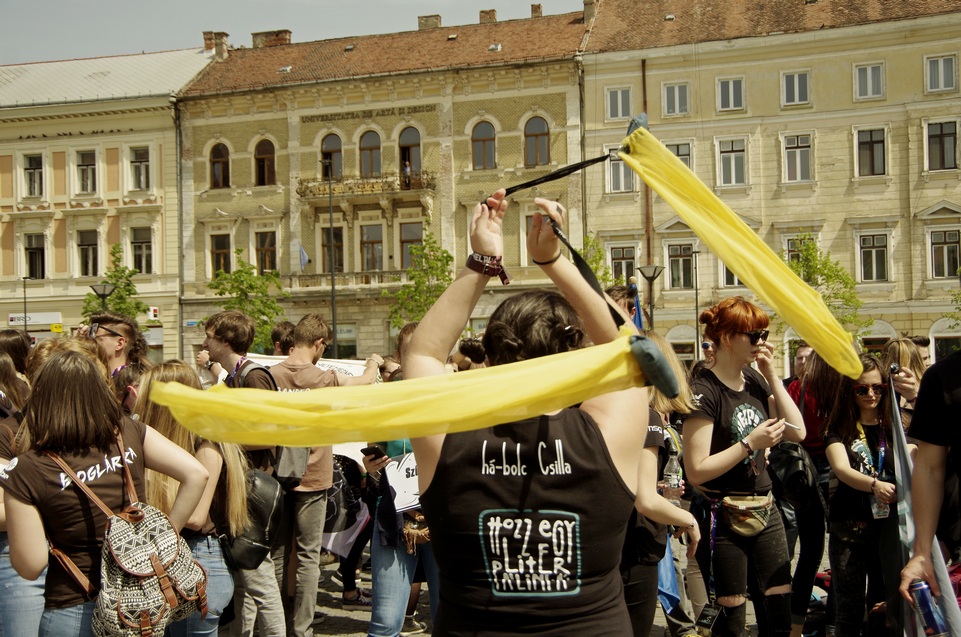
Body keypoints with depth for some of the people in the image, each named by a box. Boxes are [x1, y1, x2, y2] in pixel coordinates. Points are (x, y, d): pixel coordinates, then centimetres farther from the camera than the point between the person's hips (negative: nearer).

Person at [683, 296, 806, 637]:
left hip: (764, 510, 7)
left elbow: (797, 432, 2)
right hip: (723, 519, -6)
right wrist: (750, 443, -22)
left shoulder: (754, 380, 6)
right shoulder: (704, 391, -16)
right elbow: (696, 471, -20)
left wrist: (772, 376, -2)